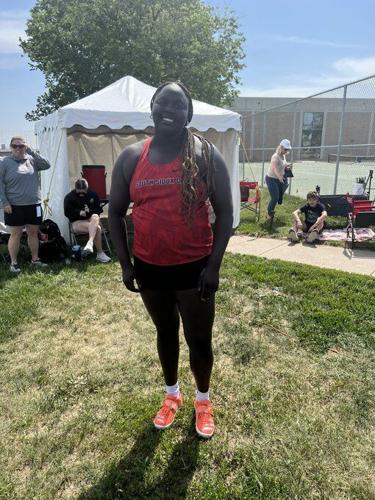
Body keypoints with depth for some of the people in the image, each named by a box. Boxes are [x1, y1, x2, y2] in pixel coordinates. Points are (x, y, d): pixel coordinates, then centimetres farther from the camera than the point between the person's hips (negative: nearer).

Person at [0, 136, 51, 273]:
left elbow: (47, 165, -7)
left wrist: (32, 152, -12)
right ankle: (13, 263, 13)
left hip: (34, 205, 4)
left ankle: (35, 259, 25)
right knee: (15, 235, 3)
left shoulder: (32, 160, 7)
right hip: (14, 206, -3)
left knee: (33, 233, 12)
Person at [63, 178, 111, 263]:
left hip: (92, 219, 2)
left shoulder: (93, 195, 5)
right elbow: (67, 213, -1)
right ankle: (100, 253, -30)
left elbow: (99, 209, 6)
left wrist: (90, 211, -15)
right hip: (77, 222, -2)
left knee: (95, 217, -38)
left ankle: (90, 243, -52)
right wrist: (79, 212, -19)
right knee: (97, 228, -33)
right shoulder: (69, 197, -1)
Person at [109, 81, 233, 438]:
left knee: (199, 340, 10)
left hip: (194, 267, -2)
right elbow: (115, 212, 6)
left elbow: (225, 212, -6)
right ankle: (171, 394, 47)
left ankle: (203, 400, 40)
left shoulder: (206, 155, -7)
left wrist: (214, 265, -11)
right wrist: (125, 264, 1)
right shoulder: (131, 158, 0)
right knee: (165, 333, 21)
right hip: (149, 268, 3)